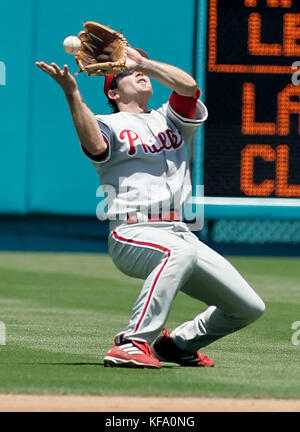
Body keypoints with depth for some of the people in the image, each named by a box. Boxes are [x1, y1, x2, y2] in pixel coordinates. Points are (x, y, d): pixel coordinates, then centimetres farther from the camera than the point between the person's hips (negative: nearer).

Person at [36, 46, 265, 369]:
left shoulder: (170, 120, 23)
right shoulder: (108, 125, 7)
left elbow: (188, 86, 1)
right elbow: (93, 144, -19)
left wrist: (141, 61, -5)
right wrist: (71, 93, -29)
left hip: (179, 232, 6)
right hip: (133, 234, -6)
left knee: (249, 307, 1)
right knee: (180, 250, -41)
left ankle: (179, 344, 22)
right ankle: (134, 342, -41)